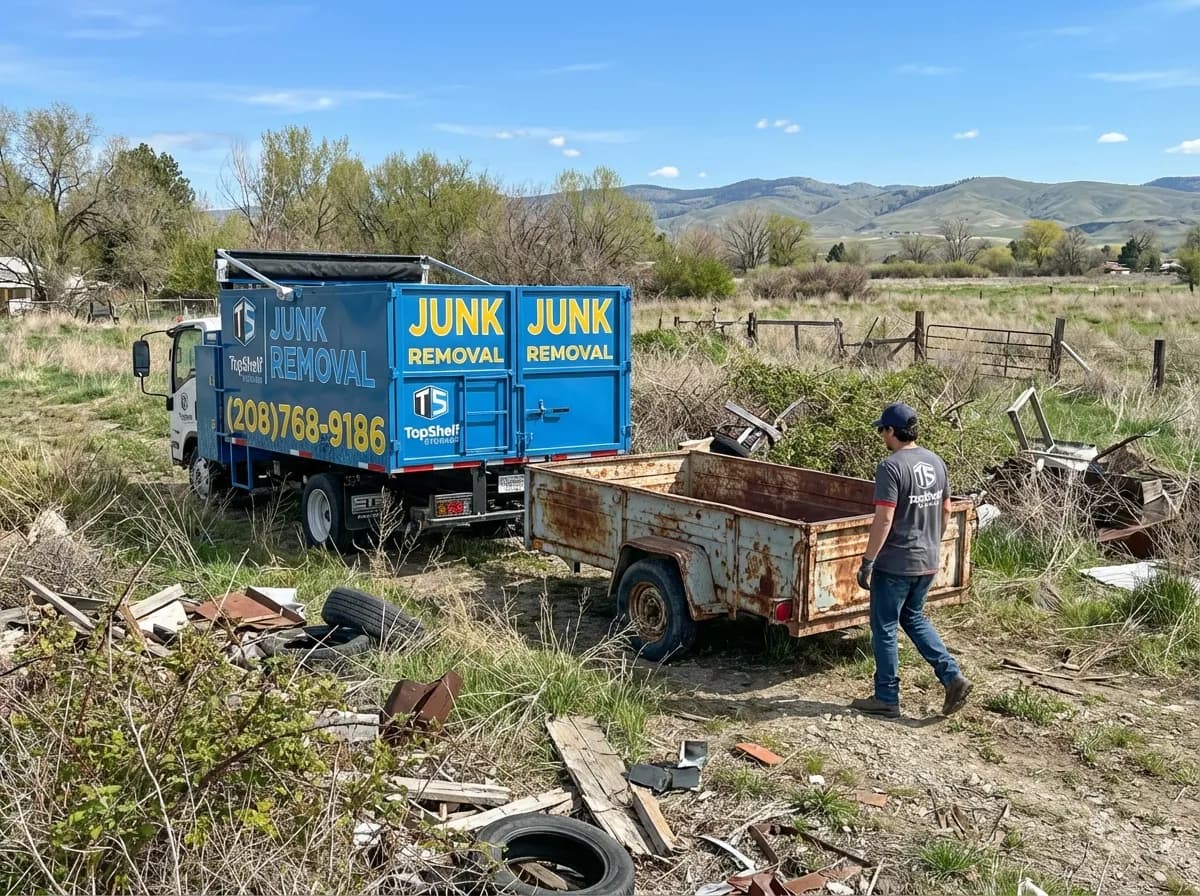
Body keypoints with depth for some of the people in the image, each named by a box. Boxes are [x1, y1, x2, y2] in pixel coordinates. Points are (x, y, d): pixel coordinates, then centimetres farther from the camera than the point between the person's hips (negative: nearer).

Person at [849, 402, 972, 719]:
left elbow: (884, 520, -23)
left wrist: (867, 562, -17)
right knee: (914, 618, 24)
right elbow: (946, 509, 15)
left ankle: (886, 698, 15)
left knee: (884, 628, 6)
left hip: (895, 565, -8)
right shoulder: (936, 462, 6)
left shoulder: (891, 466, -18)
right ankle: (952, 676, 14)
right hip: (928, 562, 8)